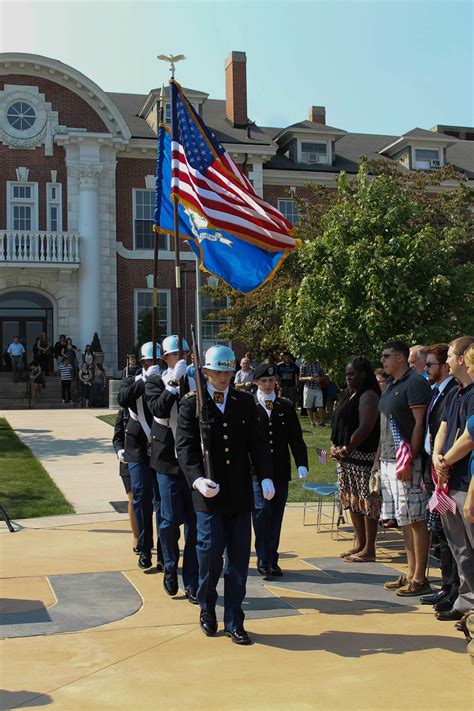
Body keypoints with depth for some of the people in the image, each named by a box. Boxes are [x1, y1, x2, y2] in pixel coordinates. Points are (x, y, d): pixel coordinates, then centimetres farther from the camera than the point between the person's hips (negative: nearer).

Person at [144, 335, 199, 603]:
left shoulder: (196, 381, 7)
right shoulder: (155, 383, 1)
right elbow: (159, 409, -19)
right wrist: (175, 384, -22)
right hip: (168, 461, -2)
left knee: (195, 523, 3)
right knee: (171, 521, 1)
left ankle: (192, 584, 12)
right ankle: (170, 570, 28)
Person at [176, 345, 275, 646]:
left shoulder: (245, 402, 9)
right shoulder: (191, 404, 0)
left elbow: (258, 443, 7)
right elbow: (185, 447, -7)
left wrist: (266, 477, -8)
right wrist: (197, 479, -24)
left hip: (240, 494, 3)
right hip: (209, 494, -3)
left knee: (239, 558, 5)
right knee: (210, 551, -5)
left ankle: (234, 622, 16)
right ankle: (207, 609, 22)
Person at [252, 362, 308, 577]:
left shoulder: (286, 406, 10)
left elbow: (296, 438, 8)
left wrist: (302, 464, -4)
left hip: (280, 471, 3)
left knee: (276, 515, 7)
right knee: (262, 510, -12)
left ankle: (272, 560, 16)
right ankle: (263, 559, -2)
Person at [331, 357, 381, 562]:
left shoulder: (369, 396, -11)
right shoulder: (349, 395, 17)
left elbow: (365, 428, -19)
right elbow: (340, 424, 19)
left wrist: (345, 449, -14)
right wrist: (335, 447, 4)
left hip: (363, 457, -10)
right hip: (345, 458, 10)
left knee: (367, 501, -3)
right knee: (352, 500, 14)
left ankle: (369, 550, 3)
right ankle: (359, 543, 25)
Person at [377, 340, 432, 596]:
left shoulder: (415, 383, -11)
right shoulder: (391, 385, 17)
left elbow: (420, 423, -17)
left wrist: (409, 460, -21)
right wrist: (379, 457, 19)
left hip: (406, 462, -10)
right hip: (388, 460, 10)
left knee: (415, 520, -4)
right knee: (404, 520, 13)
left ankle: (420, 579, 2)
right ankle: (411, 573, 22)